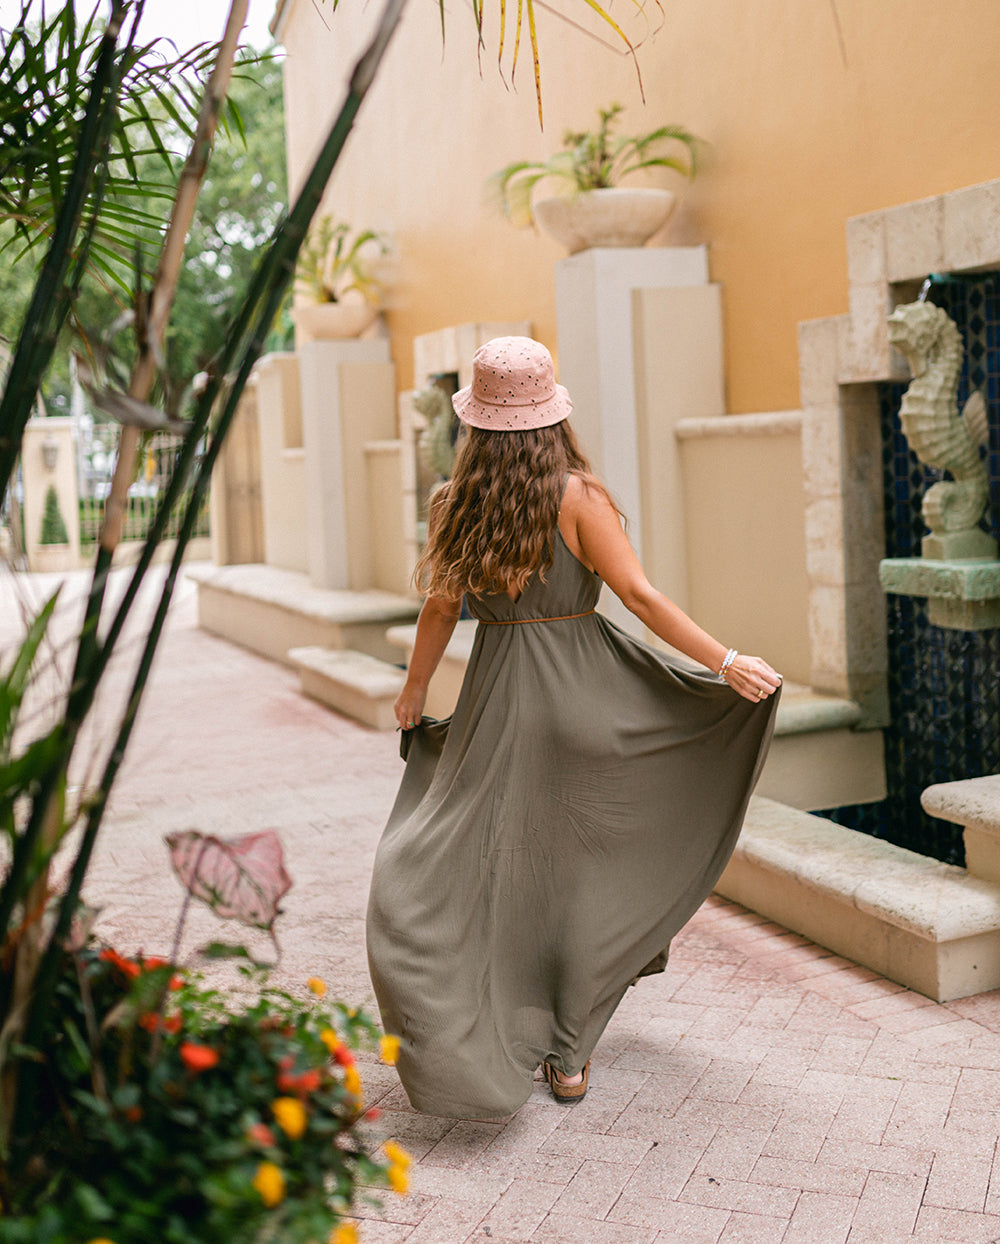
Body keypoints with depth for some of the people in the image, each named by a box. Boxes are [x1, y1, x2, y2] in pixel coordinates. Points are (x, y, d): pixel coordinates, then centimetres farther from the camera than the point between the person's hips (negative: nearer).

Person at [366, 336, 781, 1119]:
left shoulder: (458, 505, 1)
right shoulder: (577, 496, -7)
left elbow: (441, 608, 9)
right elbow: (640, 595, -13)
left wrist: (414, 691, 23)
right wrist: (725, 662, -9)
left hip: (500, 696, 2)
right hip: (584, 689, -1)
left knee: (487, 870, 10)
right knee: (579, 870, 11)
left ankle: (476, 1051, 7)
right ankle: (568, 1055, 21)